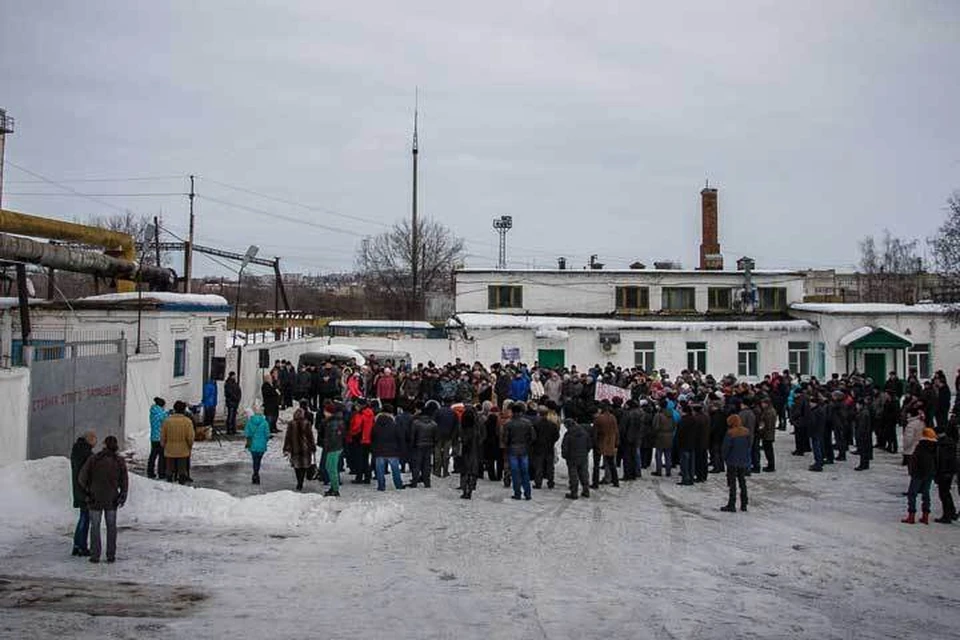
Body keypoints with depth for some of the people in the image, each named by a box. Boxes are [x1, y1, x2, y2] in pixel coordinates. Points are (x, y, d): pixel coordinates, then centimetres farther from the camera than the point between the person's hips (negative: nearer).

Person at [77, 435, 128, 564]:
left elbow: (82, 478, -9)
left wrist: (87, 489, 10)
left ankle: (95, 555, 7)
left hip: (95, 498, -1)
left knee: (95, 526, 8)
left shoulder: (93, 459, -10)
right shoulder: (119, 461, -4)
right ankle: (111, 555, 10)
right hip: (112, 499, 1)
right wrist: (122, 497, 9)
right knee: (111, 526, 11)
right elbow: (124, 482, -2)